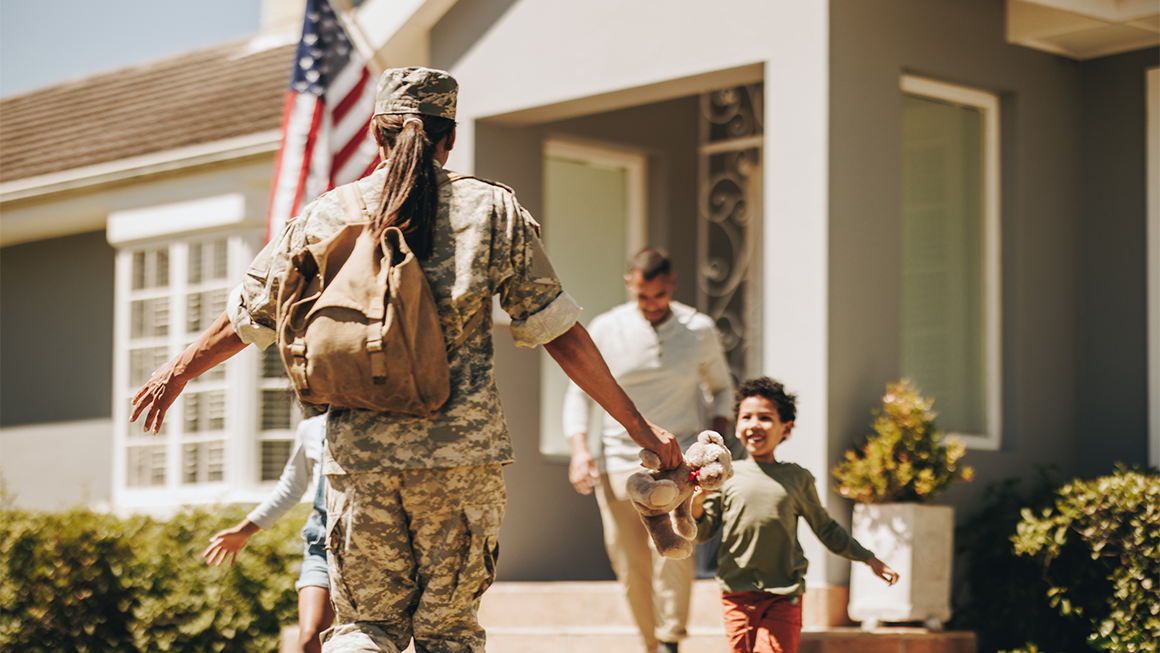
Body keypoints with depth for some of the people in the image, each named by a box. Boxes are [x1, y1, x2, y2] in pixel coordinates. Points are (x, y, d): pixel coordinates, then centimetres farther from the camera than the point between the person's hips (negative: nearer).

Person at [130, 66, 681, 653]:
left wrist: (176, 372, 35)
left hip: (357, 455, 1)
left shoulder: (325, 215, 7)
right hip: (462, 450, -1)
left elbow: (246, 318, 17)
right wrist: (637, 425, 9)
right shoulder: (492, 209, 4)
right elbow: (559, 332, 2)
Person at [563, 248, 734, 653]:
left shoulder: (700, 330, 3)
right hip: (619, 463, 1)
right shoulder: (605, 330, 1)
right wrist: (579, 449, -7)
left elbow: (721, 387, 18)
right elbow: (578, 392, 7)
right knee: (630, 566, 0)